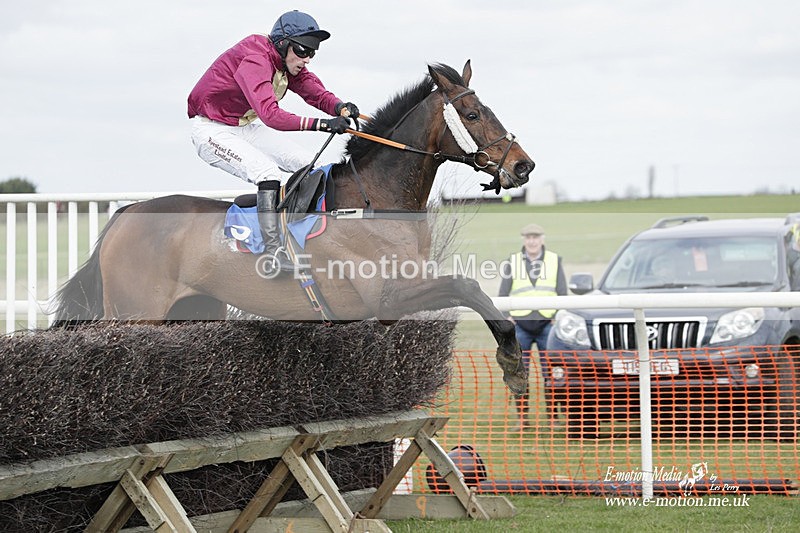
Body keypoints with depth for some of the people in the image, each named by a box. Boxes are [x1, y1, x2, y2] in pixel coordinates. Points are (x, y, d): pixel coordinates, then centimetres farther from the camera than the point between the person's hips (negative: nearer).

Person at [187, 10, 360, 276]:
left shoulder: (288, 61, -2)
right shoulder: (254, 60, -31)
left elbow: (316, 92, -9)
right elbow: (270, 114, -43)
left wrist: (341, 108, -33)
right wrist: (321, 124, -52)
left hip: (246, 126, 10)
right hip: (212, 130, -10)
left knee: (310, 164, 2)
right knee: (267, 171, -30)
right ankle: (273, 255, -32)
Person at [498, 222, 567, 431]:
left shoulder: (554, 261, 10)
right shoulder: (512, 262, 10)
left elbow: (562, 293, 10)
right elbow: (503, 294, 11)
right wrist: (506, 318, 1)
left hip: (547, 323, -1)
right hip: (520, 324, 1)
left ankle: (552, 417, 2)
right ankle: (522, 418, 5)